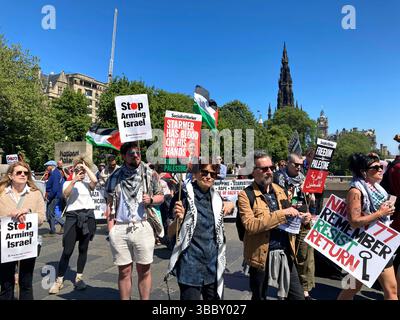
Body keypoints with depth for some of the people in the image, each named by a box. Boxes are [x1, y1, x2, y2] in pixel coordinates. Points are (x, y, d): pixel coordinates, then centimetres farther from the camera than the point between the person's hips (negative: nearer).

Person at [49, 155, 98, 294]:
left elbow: (95, 180, -14)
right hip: (72, 216, -1)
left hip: (88, 216, 1)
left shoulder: (87, 183, 11)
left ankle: (79, 278, 22)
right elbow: (65, 194, -9)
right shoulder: (68, 182, 12)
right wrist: (74, 181, -17)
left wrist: (85, 167, -3)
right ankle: (59, 280, 11)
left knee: (83, 249, 9)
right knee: (67, 250, -2)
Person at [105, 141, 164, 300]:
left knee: (144, 270, 8)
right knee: (124, 271, 10)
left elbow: (161, 196, 10)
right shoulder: (115, 176, 6)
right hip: (119, 229, 1)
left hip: (142, 227, -1)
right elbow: (110, 204, 8)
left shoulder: (150, 174, 4)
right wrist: (111, 229, 0)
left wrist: (151, 199, -12)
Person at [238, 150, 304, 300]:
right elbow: (250, 225, -24)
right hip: (262, 254, -5)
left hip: (286, 252, 5)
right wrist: (282, 213, -24)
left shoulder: (279, 190, 9)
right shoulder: (245, 195, -12)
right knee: (259, 297, 15)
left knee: (298, 296, 15)